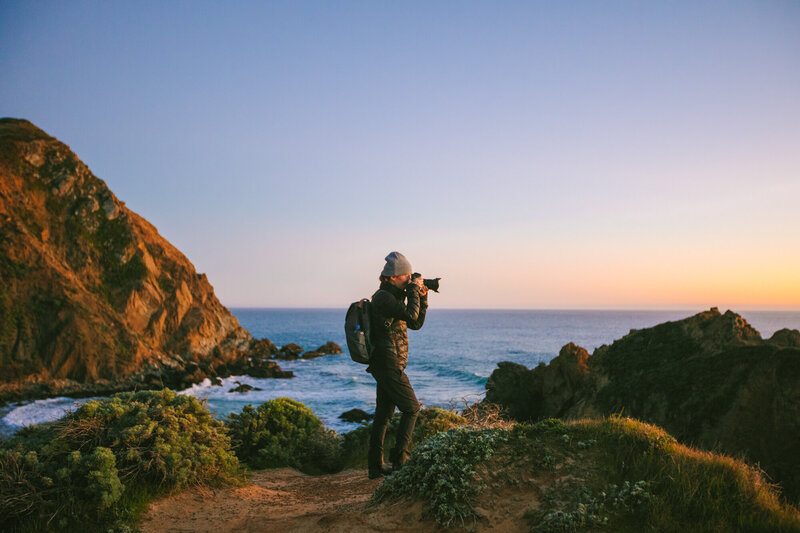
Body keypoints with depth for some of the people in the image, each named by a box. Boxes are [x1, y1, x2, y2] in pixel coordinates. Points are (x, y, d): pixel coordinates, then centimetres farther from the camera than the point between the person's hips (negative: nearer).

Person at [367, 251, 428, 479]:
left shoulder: (394, 297, 17)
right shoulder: (382, 297, -14)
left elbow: (416, 324, 18)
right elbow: (410, 315, -26)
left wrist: (422, 298, 8)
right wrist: (414, 291, -13)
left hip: (384, 366, 10)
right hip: (389, 365, -10)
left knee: (383, 414, 10)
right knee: (411, 408, -3)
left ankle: (375, 465, 14)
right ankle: (399, 457, 1)